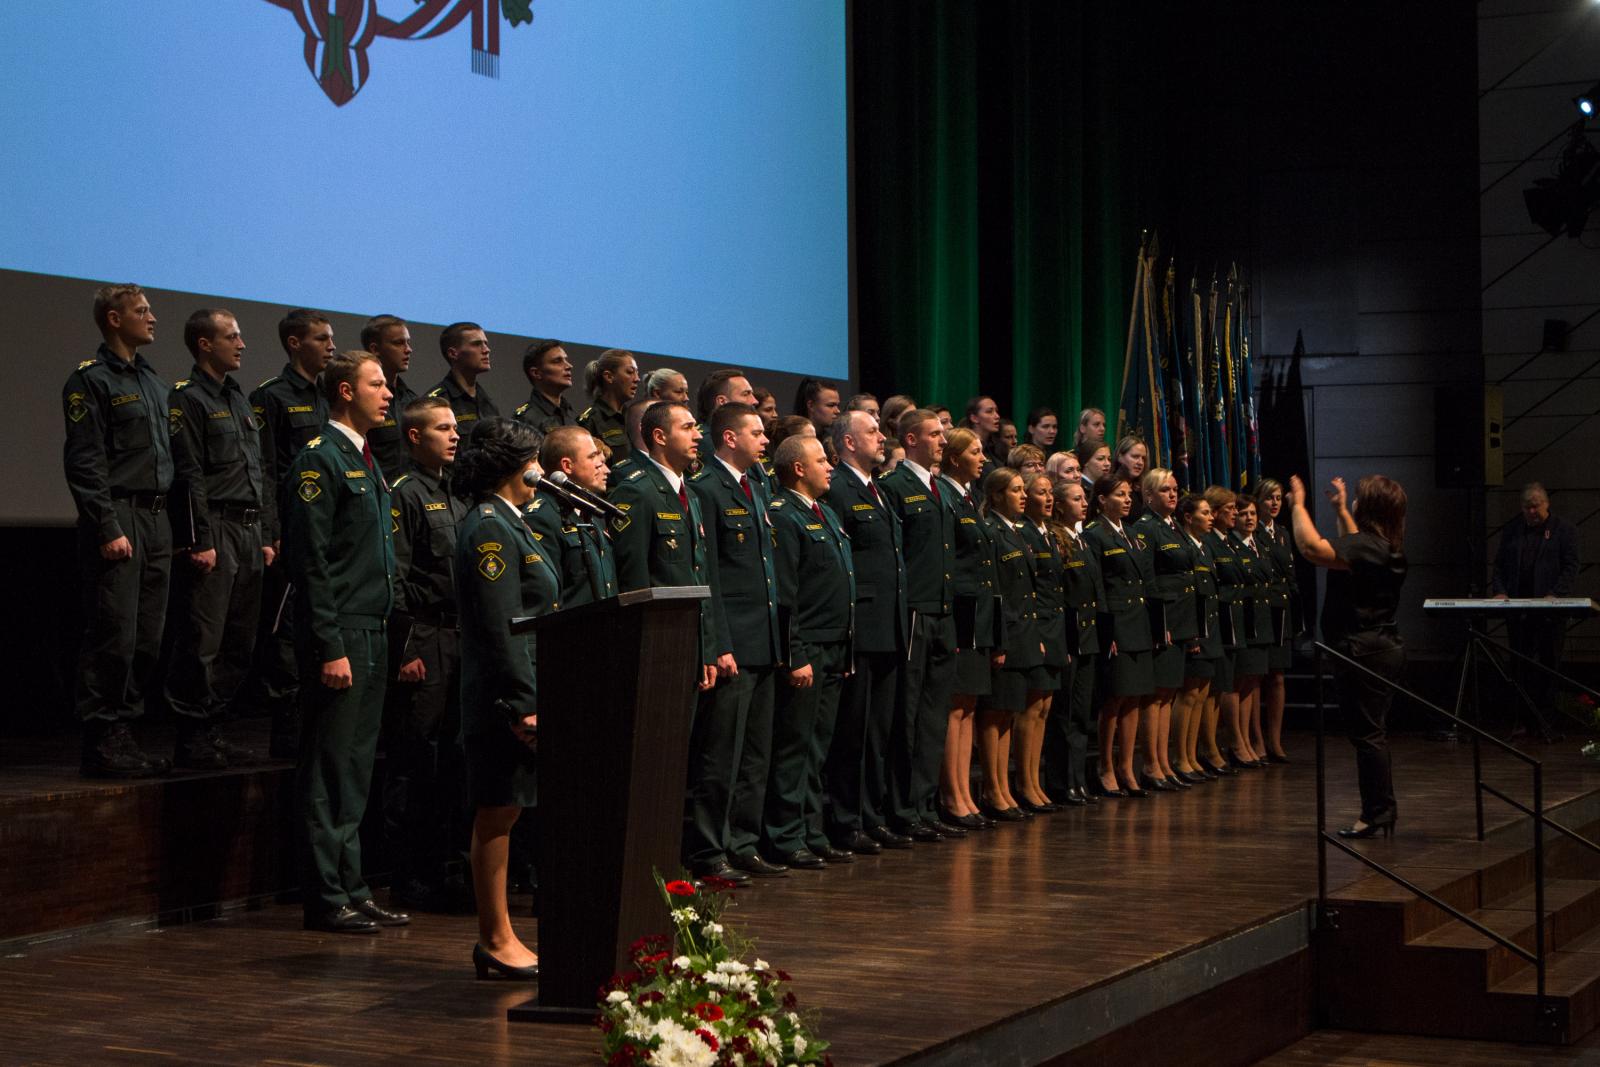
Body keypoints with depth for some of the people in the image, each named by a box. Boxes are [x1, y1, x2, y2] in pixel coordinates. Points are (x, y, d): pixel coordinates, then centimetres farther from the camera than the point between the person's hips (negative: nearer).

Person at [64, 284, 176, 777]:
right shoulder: (90, 380, -6)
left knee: (147, 638, 8)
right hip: (118, 519, -8)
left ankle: (122, 733, 15)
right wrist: (108, 528, -18)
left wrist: (174, 526, 16)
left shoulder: (154, 381, 20)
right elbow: (84, 462, -12)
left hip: (157, 522, 8)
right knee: (113, 635, -8)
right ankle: (101, 741, -4)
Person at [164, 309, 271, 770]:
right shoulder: (188, 399, -6)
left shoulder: (239, 399, 21)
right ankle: (192, 740, -2)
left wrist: (266, 534, 17)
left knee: (239, 641, 9)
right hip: (215, 529, -8)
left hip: (248, 532, 8)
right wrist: (201, 540, -18)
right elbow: (189, 476, -13)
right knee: (202, 641, -7)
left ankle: (212, 730, 16)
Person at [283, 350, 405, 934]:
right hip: (339, 637, -9)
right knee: (329, 771, -3)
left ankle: (352, 890, 19)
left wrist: (381, 638, 17)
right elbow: (310, 562, -16)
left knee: (357, 768, 12)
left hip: (372, 634, 9)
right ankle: (326, 899, 2)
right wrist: (330, 647, -19)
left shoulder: (366, 461, 18)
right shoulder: (319, 459, -11)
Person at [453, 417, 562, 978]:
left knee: (502, 815, 11)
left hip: (521, 692, 10)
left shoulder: (507, 525, 18)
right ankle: (496, 942, 1)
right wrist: (522, 704, -21)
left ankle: (499, 938, 16)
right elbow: (499, 628, -19)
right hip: (505, 697, -10)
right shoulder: (489, 530, -13)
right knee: (497, 814, -4)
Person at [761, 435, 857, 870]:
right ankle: (785, 840, 2)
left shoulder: (826, 514, 18)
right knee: (795, 747, -4)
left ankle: (812, 835, 19)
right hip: (805, 651, -9)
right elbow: (784, 594, -16)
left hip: (833, 653, 9)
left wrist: (844, 652, 17)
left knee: (817, 748, 13)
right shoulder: (783, 516, -12)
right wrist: (796, 657, -19)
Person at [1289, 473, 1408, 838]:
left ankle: (1376, 814, -3)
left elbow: (1311, 548, -30)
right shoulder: (1387, 547, 11)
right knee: (1374, 733, 16)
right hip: (1385, 647, 10)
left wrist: (1298, 504, -17)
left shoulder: (1364, 546, -19)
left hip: (1362, 651, -10)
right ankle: (1383, 810, 22)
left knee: (1367, 733, -6)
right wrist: (1340, 509, 40)